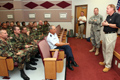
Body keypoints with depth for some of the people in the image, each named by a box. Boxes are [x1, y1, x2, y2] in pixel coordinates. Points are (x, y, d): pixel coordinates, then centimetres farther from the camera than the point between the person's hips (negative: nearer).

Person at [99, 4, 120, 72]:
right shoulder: (108, 16, 16)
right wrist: (103, 23, 0)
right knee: (104, 49, 17)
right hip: (105, 34, 9)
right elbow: (104, 23, 23)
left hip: (111, 35, -9)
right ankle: (105, 61, 33)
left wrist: (108, 24, -15)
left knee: (109, 51, -5)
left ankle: (108, 65, 7)